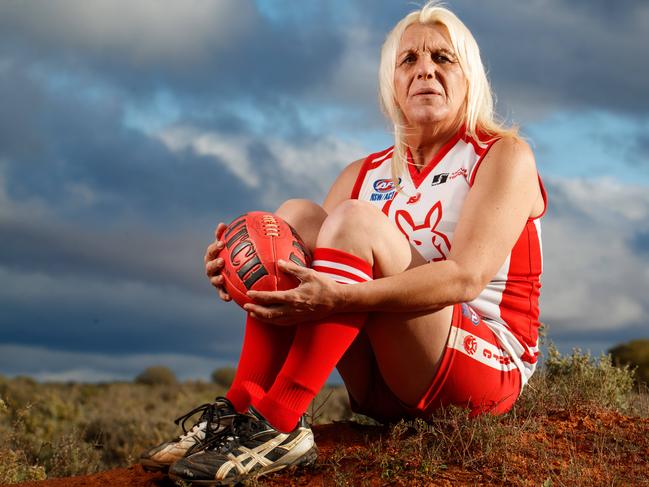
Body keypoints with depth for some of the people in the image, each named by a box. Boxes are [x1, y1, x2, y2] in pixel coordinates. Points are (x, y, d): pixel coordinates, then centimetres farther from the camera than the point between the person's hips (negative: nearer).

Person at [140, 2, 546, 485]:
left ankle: (276, 422, -31)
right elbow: (308, 281, 6)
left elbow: (467, 277, -19)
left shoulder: (503, 154, -2)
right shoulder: (365, 175, 14)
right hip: (382, 391, 5)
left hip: (490, 366, -5)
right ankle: (244, 406, -21)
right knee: (297, 215, -10)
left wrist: (341, 298, -34)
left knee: (354, 221, -24)